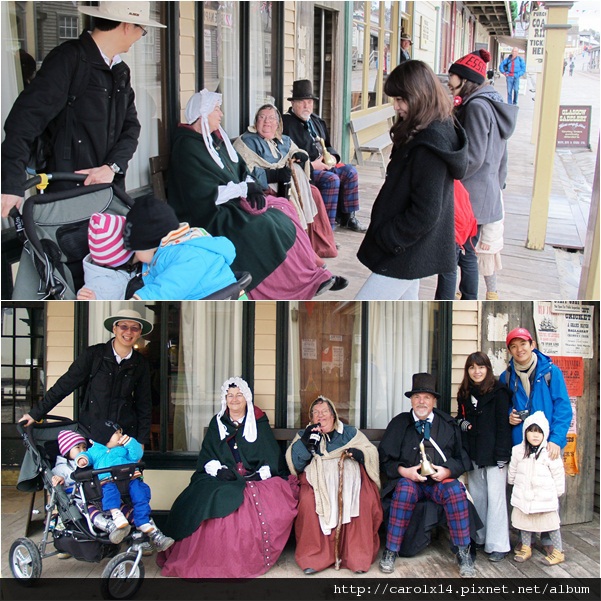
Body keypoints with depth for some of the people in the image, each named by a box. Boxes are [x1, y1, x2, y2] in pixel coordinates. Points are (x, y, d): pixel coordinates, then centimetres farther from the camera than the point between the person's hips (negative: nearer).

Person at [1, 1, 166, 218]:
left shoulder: (121, 71, 13)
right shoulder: (68, 59, -12)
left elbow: (131, 125, 11)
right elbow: (25, 119, -20)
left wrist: (112, 167, -10)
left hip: (110, 188, 7)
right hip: (67, 192, -7)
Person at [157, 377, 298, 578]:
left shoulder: (259, 423, 13)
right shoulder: (217, 423, 17)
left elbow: (271, 455, 7)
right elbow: (207, 456, 11)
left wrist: (260, 475, -9)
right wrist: (218, 470, -9)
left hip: (256, 478, -1)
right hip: (222, 480, 1)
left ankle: (252, 559, -17)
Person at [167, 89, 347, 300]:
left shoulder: (216, 138, 12)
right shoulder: (187, 147, -14)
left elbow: (240, 168, 14)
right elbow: (205, 195, -21)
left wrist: (252, 186, -8)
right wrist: (244, 188, -15)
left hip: (234, 202, 8)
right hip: (211, 215, -8)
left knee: (283, 209, -9)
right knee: (263, 225, -23)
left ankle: (312, 273, -11)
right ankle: (309, 280, -12)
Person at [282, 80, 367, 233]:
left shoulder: (317, 121, 17)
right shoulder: (287, 123, -12)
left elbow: (327, 145, 26)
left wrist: (332, 156, 2)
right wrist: (311, 165, -23)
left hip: (323, 163, 9)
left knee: (350, 172, -2)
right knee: (331, 179, -28)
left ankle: (346, 217, 8)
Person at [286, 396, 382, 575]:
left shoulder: (350, 432, 22)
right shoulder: (305, 435, 22)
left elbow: (371, 452, 12)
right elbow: (294, 463, 7)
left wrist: (358, 453, -9)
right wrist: (305, 441, -6)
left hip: (349, 475, 0)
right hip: (317, 478, 0)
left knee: (364, 500, -31)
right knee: (308, 500, -33)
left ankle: (358, 556, -22)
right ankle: (312, 558, -24)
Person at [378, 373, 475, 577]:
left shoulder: (448, 424, 12)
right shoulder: (399, 423, 9)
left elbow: (462, 458, 11)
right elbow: (384, 458, 7)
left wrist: (447, 470, -9)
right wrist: (404, 471, -11)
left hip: (441, 480, 1)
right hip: (409, 479, -1)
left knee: (456, 490, -33)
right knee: (405, 489, -36)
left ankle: (464, 553, -22)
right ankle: (390, 551, -26)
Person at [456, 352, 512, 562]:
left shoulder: (498, 391, -6)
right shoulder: (464, 394, 12)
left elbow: (503, 424, -9)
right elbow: (460, 419, 22)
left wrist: (502, 455, -13)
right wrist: (463, 424, -2)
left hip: (493, 454, -6)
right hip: (473, 454, 6)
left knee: (495, 498, -6)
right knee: (476, 497, 8)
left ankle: (497, 545, -2)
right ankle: (479, 538, 17)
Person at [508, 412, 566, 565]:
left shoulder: (549, 452, -13)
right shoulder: (518, 451, -2)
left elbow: (558, 474, -4)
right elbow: (512, 471, 12)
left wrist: (558, 492, 1)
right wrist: (512, 483, 18)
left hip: (545, 497, -3)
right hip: (523, 495, 4)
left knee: (551, 523, 5)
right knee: (524, 521, 14)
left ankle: (558, 552, 18)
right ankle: (526, 548, 31)